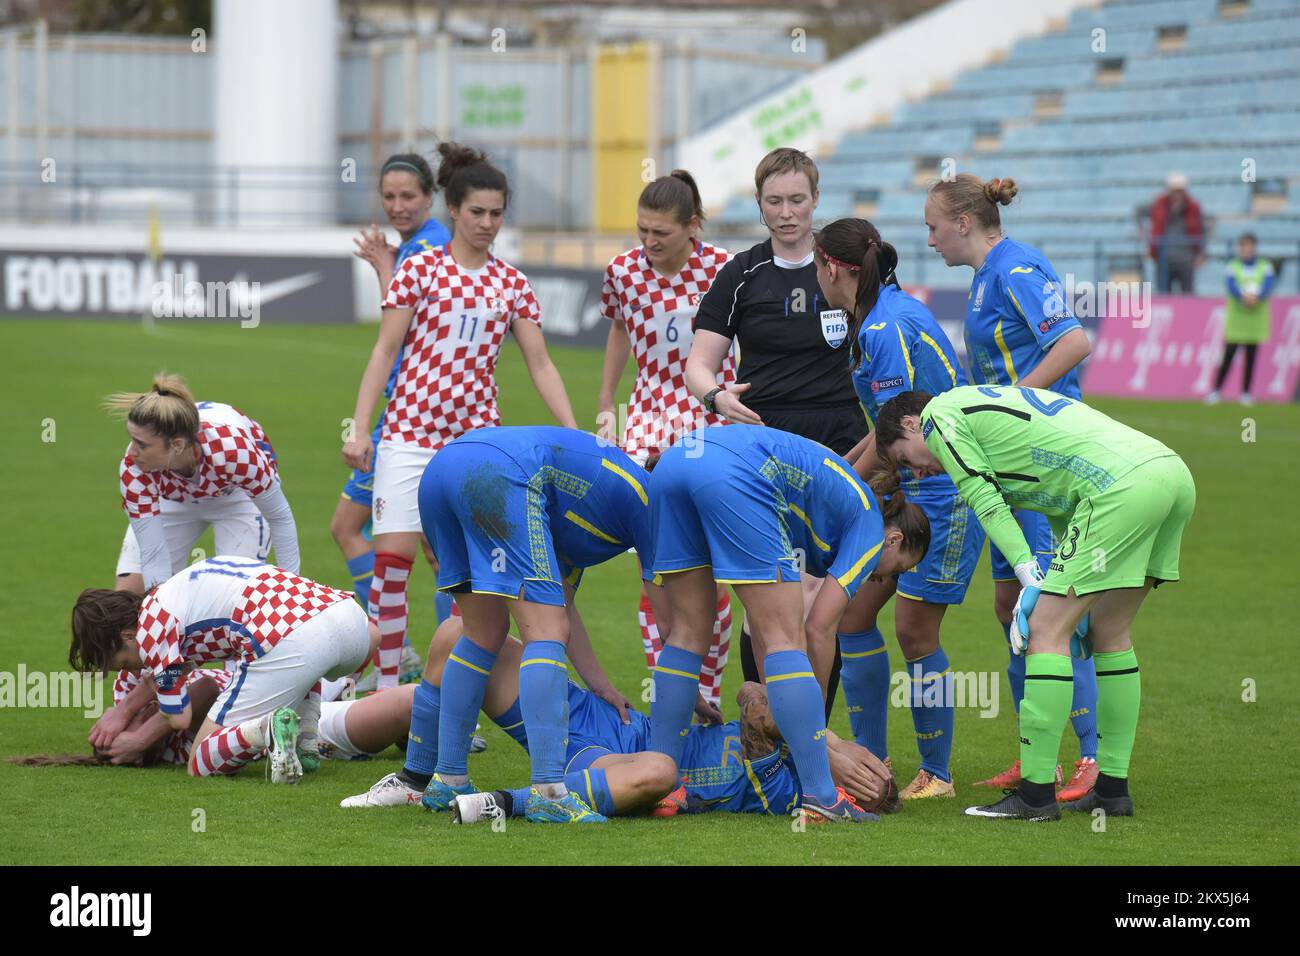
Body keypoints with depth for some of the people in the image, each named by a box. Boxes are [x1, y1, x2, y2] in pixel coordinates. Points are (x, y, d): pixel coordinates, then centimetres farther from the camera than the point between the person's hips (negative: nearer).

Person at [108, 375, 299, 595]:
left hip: (238, 494, -2)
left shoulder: (232, 451, -43)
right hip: (173, 498, 2)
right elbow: (153, 557, -32)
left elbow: (280, 516, -25)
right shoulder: (133, 471, -37)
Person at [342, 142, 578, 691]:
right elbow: (385, 351, 0)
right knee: (392, 557, -8)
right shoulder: (419, 270, 1)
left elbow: (540, 365, 7)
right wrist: (358, 429, -7)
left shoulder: (512, 285, 8)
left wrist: (574, 433, -2)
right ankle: (386, 684, -3)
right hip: (411, 433, -2)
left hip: (478, 436, 2)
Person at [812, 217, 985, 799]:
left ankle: (937, 774, 9)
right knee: (851, 614, 7)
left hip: (942, 493, -10)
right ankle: (871, 758, 16)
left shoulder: (888, 328, -20)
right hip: (906, 489, 10)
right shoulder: (877, 319, 10)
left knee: (914, 632, -4)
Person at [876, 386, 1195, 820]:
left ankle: (1036, 794, -4)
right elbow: (1065, 501, 30)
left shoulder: (940, 415, 10)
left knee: (1046, 632, -5)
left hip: (1123, 484, -10)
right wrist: (1075, 600, 24)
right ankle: (1112, 788, 21)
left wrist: (1031, 578, -4)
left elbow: (987, 503, -2)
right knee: (1110, 634, 19)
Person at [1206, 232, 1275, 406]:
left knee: (1251, 358, 4)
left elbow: (1268, 286, -10)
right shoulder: (1233, 267, 2)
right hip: (1235, 318, -2)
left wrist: (1256, 297, -30)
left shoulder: (1265, 267, 5)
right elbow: (1232, 286, -14)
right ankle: (1215, 391, 1)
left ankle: (1246, 393, 11)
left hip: (1256, 318, 2)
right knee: (1228, 356, -5)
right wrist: (1244, 297, -33)